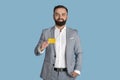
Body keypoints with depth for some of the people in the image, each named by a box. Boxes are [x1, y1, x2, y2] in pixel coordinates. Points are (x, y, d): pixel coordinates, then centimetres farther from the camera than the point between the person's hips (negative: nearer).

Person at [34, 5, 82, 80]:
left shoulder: (74, 33, 3)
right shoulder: (46, 32, 3)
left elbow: (78, 53, 5)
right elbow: (37, 52, 3)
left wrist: (77, 70, -9)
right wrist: (42, 48, -20)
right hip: (50, 74, 0)